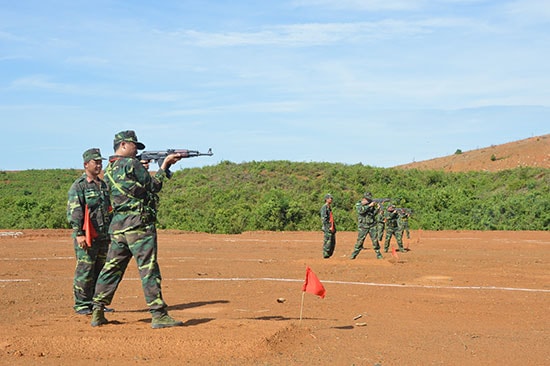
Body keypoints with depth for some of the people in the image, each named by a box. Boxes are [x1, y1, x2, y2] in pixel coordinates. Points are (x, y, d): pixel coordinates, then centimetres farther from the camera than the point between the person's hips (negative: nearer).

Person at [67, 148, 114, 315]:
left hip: (104, 236, 7)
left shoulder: (104, 185, 17)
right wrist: (79, 234, -19)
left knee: (101, 270, 9)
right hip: (86, 237, -7)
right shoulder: (78, 186, -6)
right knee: (85, 271, -4)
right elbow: (73, 212, -12)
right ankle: (81, 304, 4)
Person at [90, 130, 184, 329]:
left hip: (117, 224, 8)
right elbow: (153, 186, -2)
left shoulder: (109, 169, 16)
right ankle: (159, 315, -3)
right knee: (149, 269, -5)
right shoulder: (131, 164, -9)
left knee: (112, 268, 12)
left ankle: (97, 312, 13)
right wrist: (164, 166, 10)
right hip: (138, 223, -8)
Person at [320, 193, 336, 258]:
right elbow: (324, 218, -17)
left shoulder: (330, 207, 20)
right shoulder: (324, 207, -10)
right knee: (327, 242, -7)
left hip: (332, 228, 10)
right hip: (327, 228, -9)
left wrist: (334, 226, 17)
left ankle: (329, 255, 16)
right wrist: (328, 227, -20)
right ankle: (325, 255, -3)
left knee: (333, 243, 10)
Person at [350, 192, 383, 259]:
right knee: (360, 241, -3)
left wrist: (377, 208, -14)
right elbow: (361, 211, -24)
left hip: (372, 226, 3)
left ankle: (378, 254, 9)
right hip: (363, 227, -3)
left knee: (375, 240, -1)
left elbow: (374, 213, 3)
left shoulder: (370, 204, 6)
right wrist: (369, 205, -25)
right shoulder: (358, 205, -3)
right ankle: (354, 255, 7)